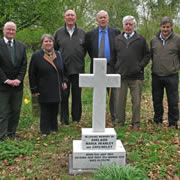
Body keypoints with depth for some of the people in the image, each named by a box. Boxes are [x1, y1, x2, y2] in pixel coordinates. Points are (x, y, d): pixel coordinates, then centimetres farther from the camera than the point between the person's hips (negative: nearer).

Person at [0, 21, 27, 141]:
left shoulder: (21, 46, 9)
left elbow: (24, 65, 5)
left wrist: (19, 79, -8)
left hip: (17, 85, 4)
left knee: (16, 111, 11)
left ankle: (12, 133, 25)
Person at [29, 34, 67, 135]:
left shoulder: (58, 55, 11)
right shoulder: (36, 56, -2)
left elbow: (62, 70, 19)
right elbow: (32, 74, -2)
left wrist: (64, 81, 5)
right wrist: (34, 89, -5)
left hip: (57, 89, 4)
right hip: (44, 91, -4)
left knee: (55, 110, 11)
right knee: (45, 111, 2)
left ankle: (54, 128, 25)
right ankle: (45, 131, 13)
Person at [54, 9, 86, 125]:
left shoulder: (82, 33, 7)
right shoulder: (58, 32, 6)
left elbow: (85, 48, 14)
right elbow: (54, 49, 11)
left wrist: (80, 59, 8)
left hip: (78, 69, 1)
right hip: (63, 70, 0)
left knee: (77, 95, 6)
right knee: (64, 95, 4)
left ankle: (76, 119, 19)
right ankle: (64, 119, 16)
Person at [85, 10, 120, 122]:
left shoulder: (115, 32, 4)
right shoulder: (91, 34, 7)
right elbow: (88, 49, 16)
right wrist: (94, 60, 11)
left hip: (111, 67, -1)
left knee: (113, 94, 3)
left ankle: (115, 117, 13)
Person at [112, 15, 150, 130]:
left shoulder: (140, 39, 7)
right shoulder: (117, 39, 12)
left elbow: (147, 54, 9)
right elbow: (113, 56, 16)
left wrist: (141, 66, -3)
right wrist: (115, 68, 6)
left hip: (136, 76, -1)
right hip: (121, 75, 2)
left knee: (136, 101, 3)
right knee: (120, 101, 6)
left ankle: (136, 123, 14)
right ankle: (120, 123, 17)